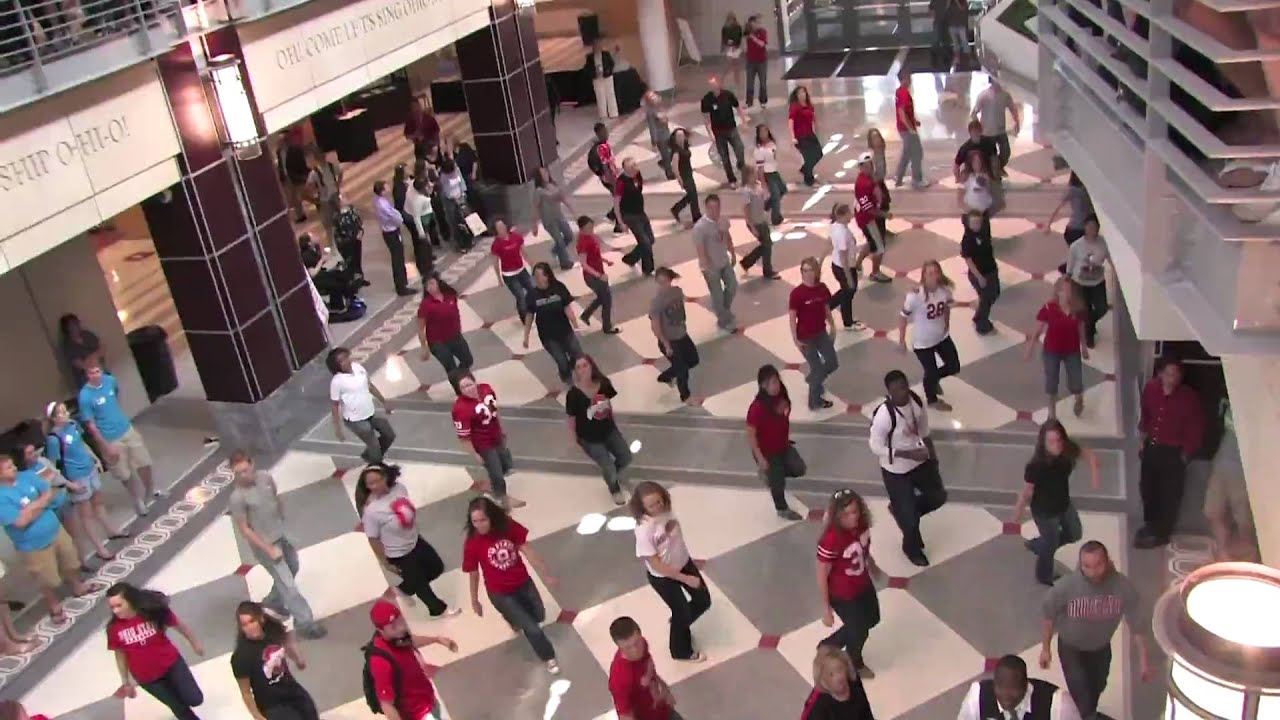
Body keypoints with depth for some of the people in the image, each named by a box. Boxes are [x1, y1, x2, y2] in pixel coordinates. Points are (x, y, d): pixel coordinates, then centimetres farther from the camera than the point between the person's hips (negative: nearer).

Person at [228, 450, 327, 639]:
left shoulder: (265, 477, -10)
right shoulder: (237, 497, -26)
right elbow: (244, 529, -19)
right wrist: (269, 549, -18)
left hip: (282, 534, 7)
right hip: (264, 544, -7)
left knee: (293, 569, 26)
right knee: (287, 583, -3)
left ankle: (273, 600, 50)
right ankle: (304, 623, 9)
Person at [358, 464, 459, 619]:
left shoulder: (399, 488, -16)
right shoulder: (371, 510, -33)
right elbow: (373, 540, -21)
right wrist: (385, 563, -12)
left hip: (416, 541, 7)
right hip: (398, 554, -7)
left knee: (437, 568, 22)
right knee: (419, 582, 13)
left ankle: (405, 588, 44)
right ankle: (439, 609, 41)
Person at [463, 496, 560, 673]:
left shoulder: (508, 526, -18)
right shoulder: (472, 544, -24)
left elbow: (528, 551, -10)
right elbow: (473, 575, -11)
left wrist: (546, 575, -5)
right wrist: (475, 601, 0)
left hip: (523, 583, 4)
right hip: (500, 593, -4)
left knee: (539, 616, 25)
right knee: (532, 629, -2)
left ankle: (514, 617, 58)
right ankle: (548, 657, 28)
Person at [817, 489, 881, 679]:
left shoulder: (861, 525, -18)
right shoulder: (831, 541, -38)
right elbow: (822, 577, -26)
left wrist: (872, 566, 24)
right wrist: (826, 608, -18)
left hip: (863, 585, 7)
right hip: (843, 595, -7)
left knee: (872, 619, 29)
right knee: (859, 631, 15)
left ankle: (829, 646, 51)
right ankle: (855, 664, 51)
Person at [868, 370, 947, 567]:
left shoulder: (916, 400, -13)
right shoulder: (883, 415, -33)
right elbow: (876, 447, -24)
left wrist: (931, 450, 5)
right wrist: (908, 454, -28)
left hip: (920, 460, 6)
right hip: (895, 470, -6)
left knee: (938, 497, 19)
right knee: (909, 516, 7)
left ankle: (901, 510, 43)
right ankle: (912, 548, 39)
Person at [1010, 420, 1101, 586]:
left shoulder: (1068, 450, -23)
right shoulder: (1036, 466, -37)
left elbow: (1090, 455, -3)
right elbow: (1026, 493, -25)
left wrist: (1094, 476, -17)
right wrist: (1016, 515, -13)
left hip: (1064, 504, 6)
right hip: (1045, 511, -6)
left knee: (1075, 535, 28)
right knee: (1051, 544, 19)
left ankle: (1037, 545, 51)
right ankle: (1045, 577, 51)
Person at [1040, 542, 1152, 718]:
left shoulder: (1123, 586, -30)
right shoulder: (1065, 586, -34)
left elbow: (1136, 624, -17)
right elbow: (1050, 616, -16)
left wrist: (1143, 660, -11)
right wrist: (1045, 649, -6)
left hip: (1101, 648, 3)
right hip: (1071, 648, -3)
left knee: (1096, 689, 27)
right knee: (1081, 696, -10)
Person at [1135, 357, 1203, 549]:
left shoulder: (1188, 396, -20)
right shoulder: (1151, 388, -8)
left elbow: (1196, 428, -10)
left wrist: (1186, 453, -7)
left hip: (1173, 452, -5)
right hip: (1151, 447, 5)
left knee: (1169, 494, 8)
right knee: (1147, 488, 22)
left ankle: (1161, 533, 26)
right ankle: (1150, 524, 44)